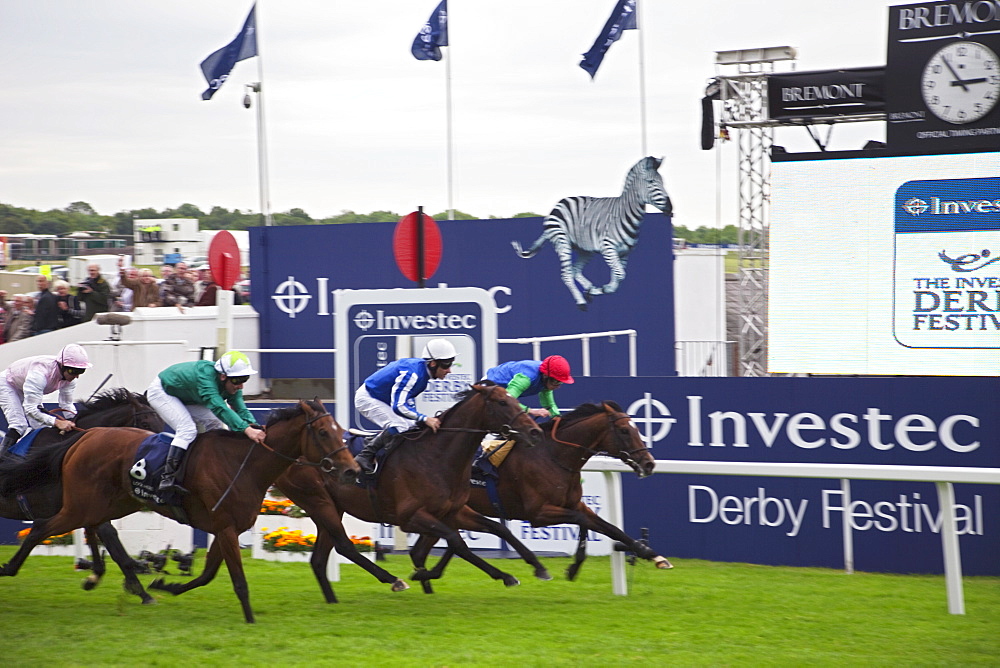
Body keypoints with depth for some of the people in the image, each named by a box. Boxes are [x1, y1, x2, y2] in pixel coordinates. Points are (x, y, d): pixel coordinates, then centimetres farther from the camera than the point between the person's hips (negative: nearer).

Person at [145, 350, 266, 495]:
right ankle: (167, 478, -30)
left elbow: (241, 409, -18)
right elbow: (219, 408, -54)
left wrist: (254, 426, -40)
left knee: (216, 426, 3)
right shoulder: (205, 376, -43)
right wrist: (247, 429, -64)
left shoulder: (231, 384, -17)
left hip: (186, 398, 9)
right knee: (187, 429, -27)